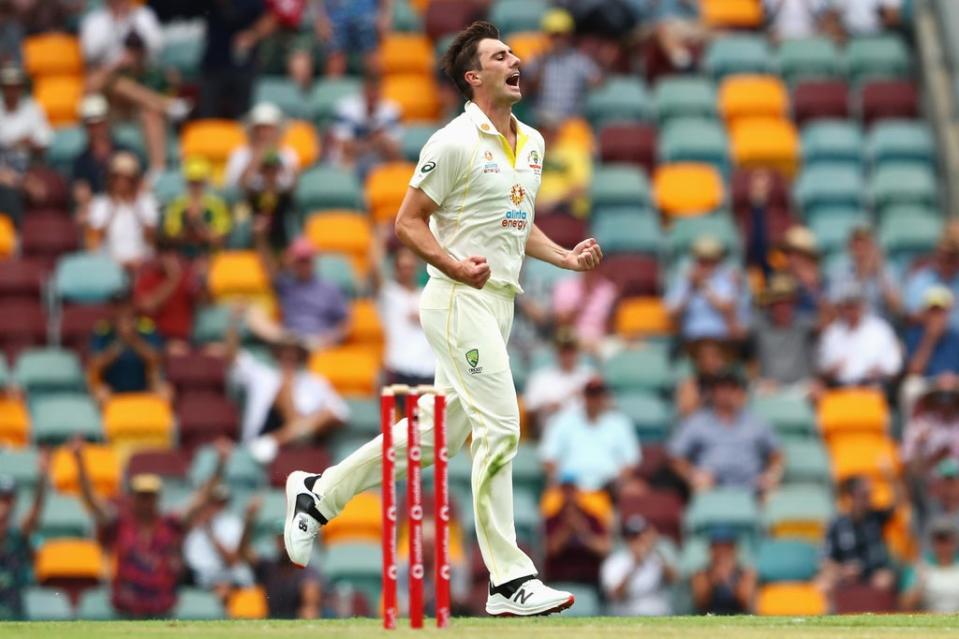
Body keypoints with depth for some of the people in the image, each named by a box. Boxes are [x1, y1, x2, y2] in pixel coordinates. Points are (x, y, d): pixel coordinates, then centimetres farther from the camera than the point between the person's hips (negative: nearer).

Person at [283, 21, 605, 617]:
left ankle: (320, 493, 28)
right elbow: (408, 220, -9)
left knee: (440, 431, 13)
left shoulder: (531, 142, 15)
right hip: (460, 301, -9)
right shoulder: (455, 142, -11)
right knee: (500, 426, -13)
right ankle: (510, 579, -11)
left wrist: (567, 257, 9)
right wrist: (454, 265, -23)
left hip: (499, 301, 9)